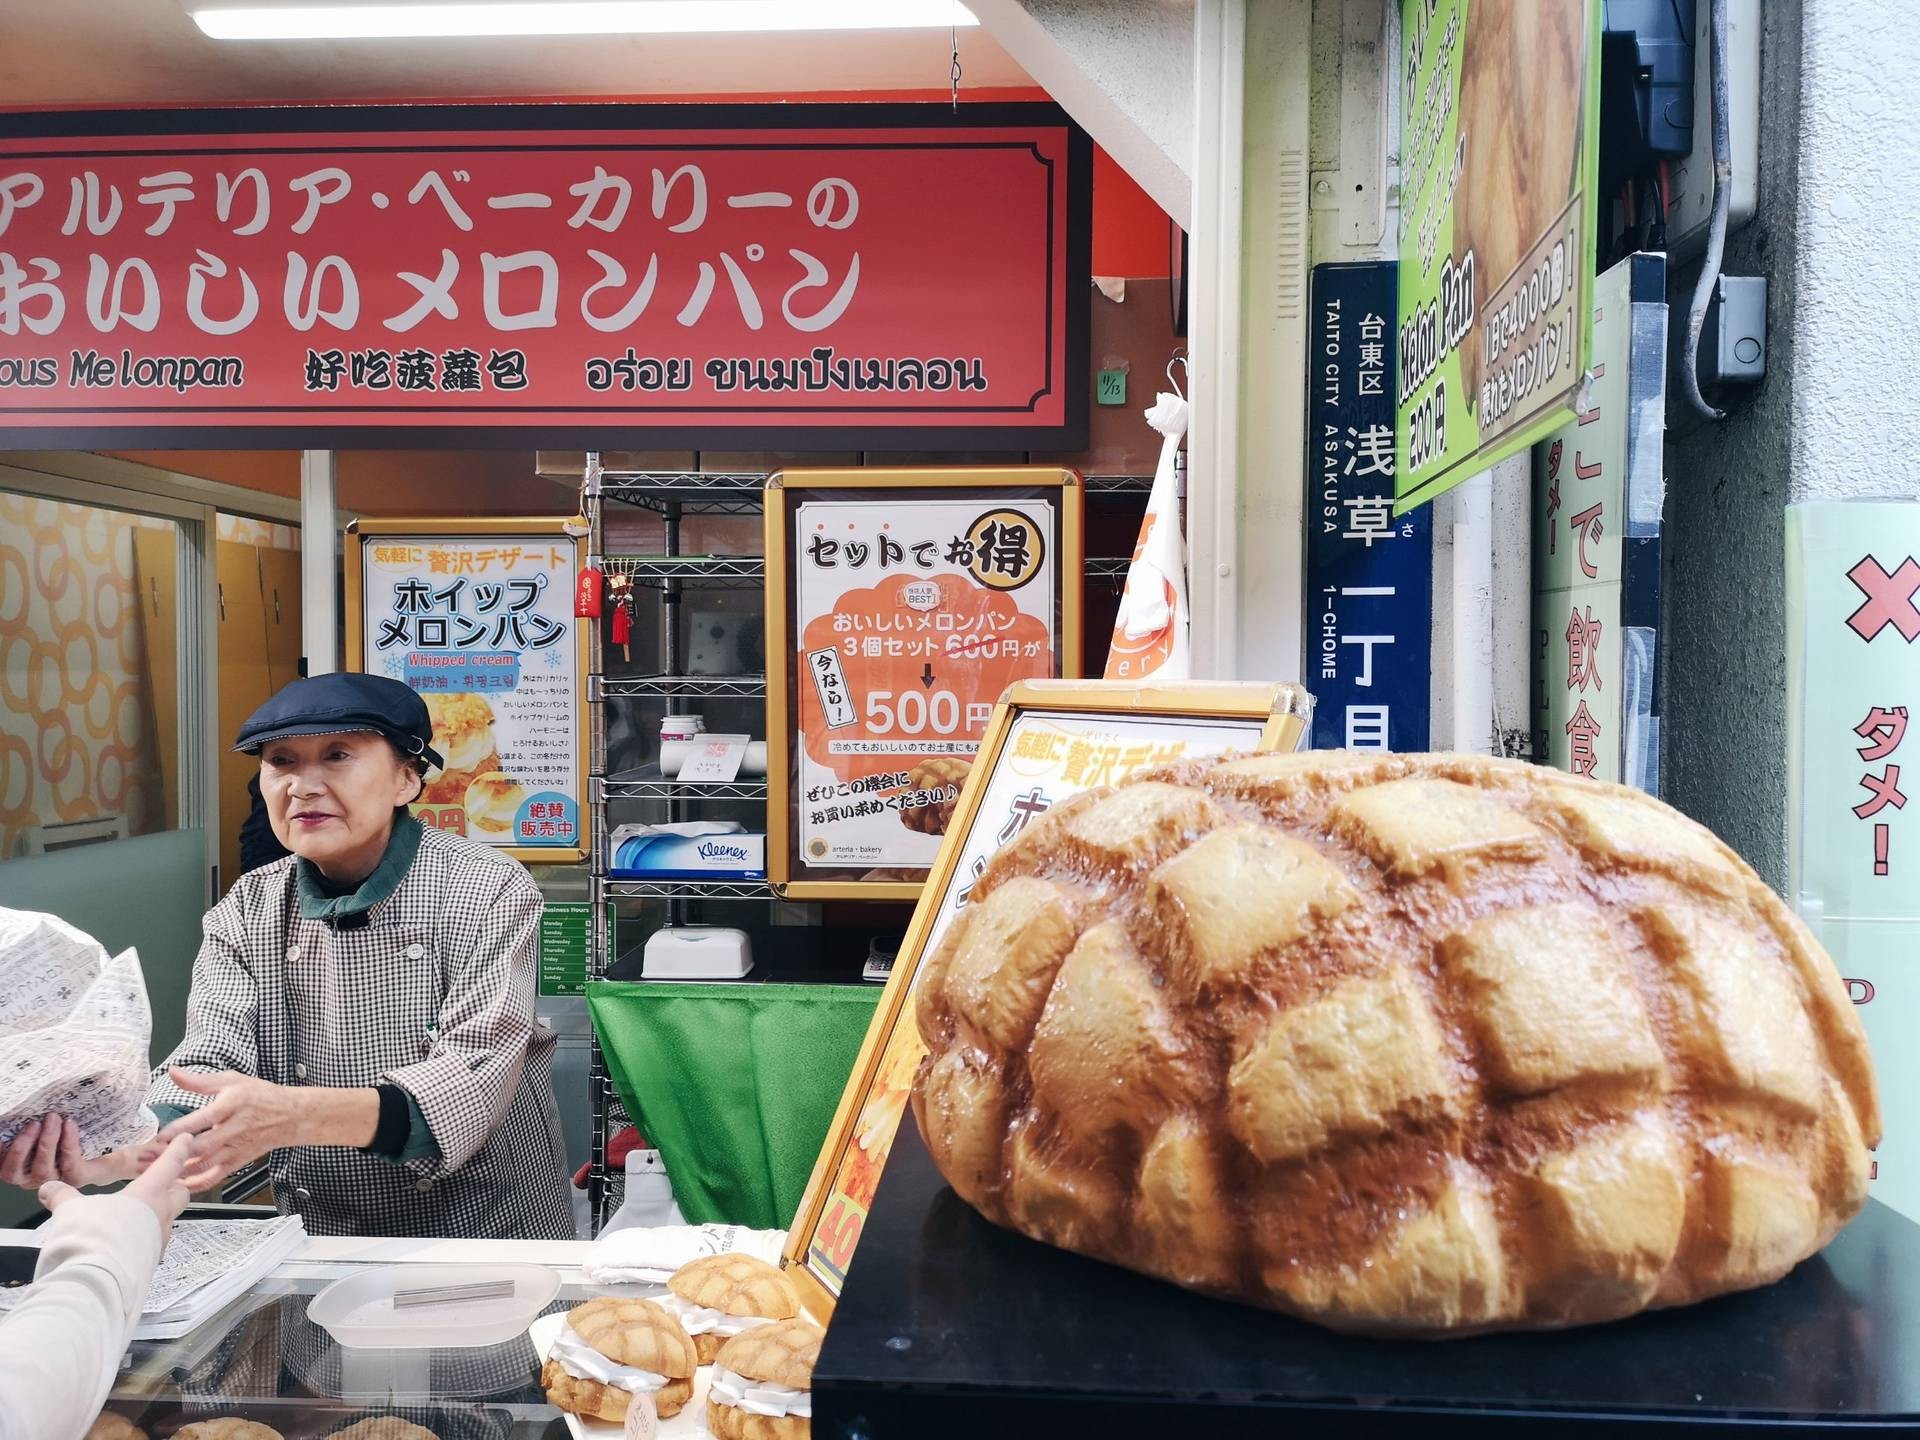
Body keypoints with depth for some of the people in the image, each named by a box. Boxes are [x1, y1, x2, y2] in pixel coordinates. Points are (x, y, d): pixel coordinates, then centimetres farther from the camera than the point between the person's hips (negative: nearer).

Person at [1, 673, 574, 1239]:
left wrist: (293, 1116, -35)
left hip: (495, 1238, -3)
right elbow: (212, 1064, -9)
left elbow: (475, 1077, -19)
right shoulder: (244, 914, 4)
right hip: (323, 1248, 4)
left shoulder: (488, 891, -9)